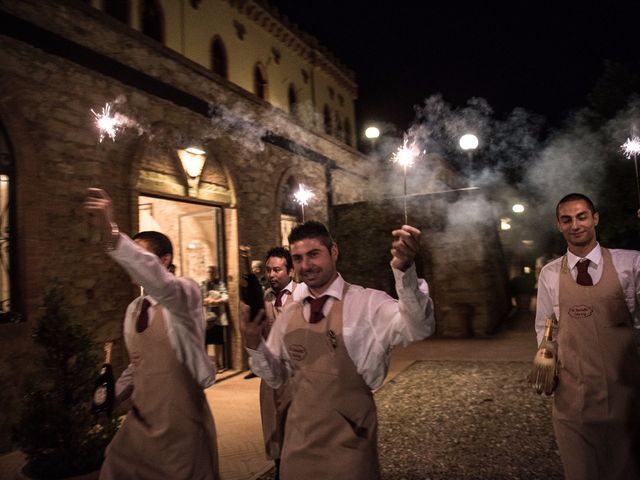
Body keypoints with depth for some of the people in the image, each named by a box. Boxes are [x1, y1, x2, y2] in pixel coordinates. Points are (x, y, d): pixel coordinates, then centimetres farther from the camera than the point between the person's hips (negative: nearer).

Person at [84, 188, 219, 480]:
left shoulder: (185, 292, -15)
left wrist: (111, 233, -49)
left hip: (181, 424, -7)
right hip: (140, 421, 7)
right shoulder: (133, 309, 8)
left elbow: (161, 286, -40)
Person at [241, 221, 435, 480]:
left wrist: (404, 269, -45)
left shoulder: (367, 303, -13)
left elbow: (418, 328, -30)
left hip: (348, 440, -4)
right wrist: (254, 343, -10)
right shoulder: (290, 313, 2)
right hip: (298, 439, 4)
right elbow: (276, 377, 8)